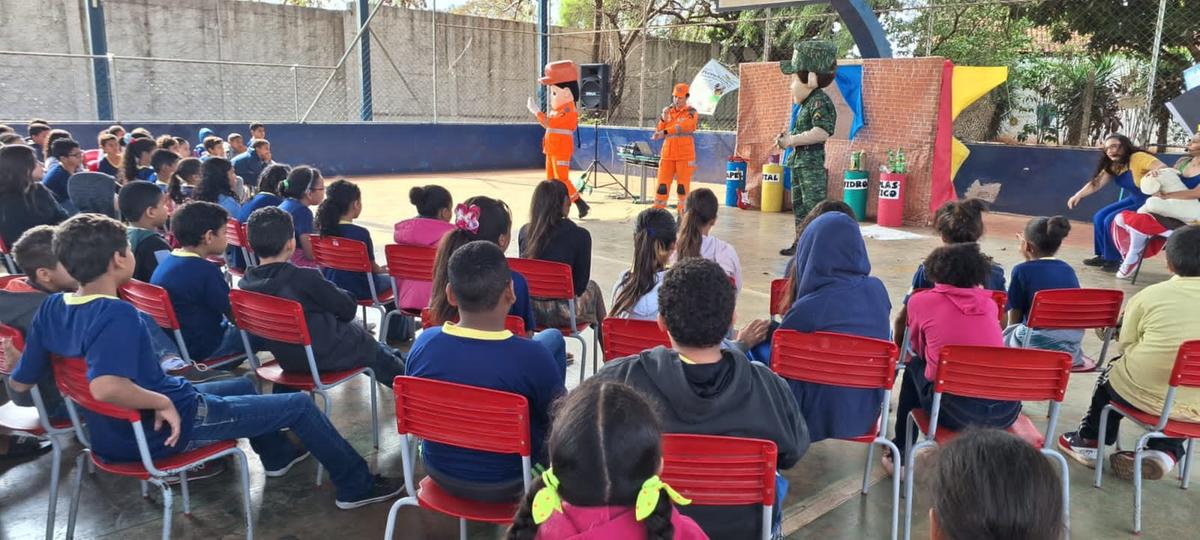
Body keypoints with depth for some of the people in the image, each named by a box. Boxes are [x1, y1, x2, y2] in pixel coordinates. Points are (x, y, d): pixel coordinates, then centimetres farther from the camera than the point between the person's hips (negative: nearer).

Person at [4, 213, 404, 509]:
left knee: (243, 385, 31)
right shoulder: (117, 314, -29)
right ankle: (356, 486, 16)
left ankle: (278, 456, 51)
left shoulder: (51, 308, -2)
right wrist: (162, 403, -31)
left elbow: (20, 382, 6)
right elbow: (105, 386, -45)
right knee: (299, 405, 2)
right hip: (160, 430, -10)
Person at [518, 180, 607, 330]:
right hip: (561, 314, -4)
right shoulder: (580, 235, -14)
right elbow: (580, 284, -6)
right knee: (592, 287, 29)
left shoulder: (524, 232, -2)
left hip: (527, 310, 4)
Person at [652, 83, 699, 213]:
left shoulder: (691, 113, -3)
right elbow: (658, 132, 8)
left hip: (685, 155, -3)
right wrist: (663, 119, -8)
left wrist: (664, 132, -35)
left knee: (683, 186, 1)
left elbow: (681, 127, -22)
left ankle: (682, 215, 10)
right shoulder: (667, 111, 11)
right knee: (662, 185, 0)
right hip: (668, 154, 3)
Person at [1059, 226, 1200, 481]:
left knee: (1111, 372, 29)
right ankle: (1166, 452, 20)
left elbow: (1127, 345, 1)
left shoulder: (1148, 295, -8)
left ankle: (1090, 441, 41)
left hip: (1145, 395, -2)